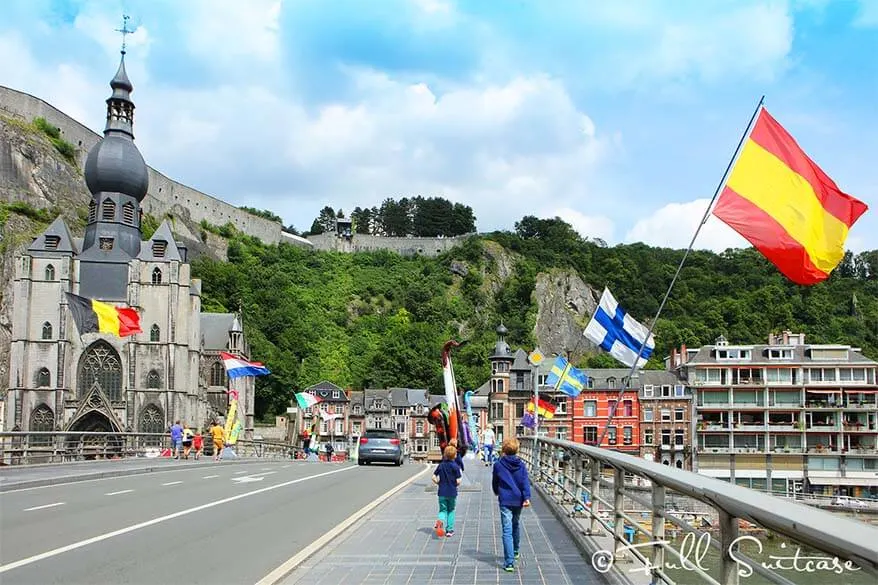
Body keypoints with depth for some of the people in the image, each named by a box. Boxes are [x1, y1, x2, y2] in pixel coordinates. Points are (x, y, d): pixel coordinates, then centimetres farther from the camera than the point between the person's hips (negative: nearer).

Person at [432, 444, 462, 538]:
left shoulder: (441, 465, 0)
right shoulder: (455, 466, -10)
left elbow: (434, 477, -1)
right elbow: (458, 481, -12)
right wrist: (455, 485, 9)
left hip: (442, 492, 2)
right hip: (452, 492, -2)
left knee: (443, 510, 9)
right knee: (451, 510, 14)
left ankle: (440, 521, -24)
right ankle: (449, 530, 16)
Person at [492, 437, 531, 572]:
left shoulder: (498, 464, -2)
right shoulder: (521, 465, 3)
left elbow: (494, 481, 10)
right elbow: (525, 481, -7)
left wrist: (497, 492, 29)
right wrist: (527, 497, -13)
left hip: (505, 501, -4)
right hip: (518, 500, 4)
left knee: (507, 531, -7)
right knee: (515, 526, 26)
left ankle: (509, 562, -16)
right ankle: (515, 551, 45)